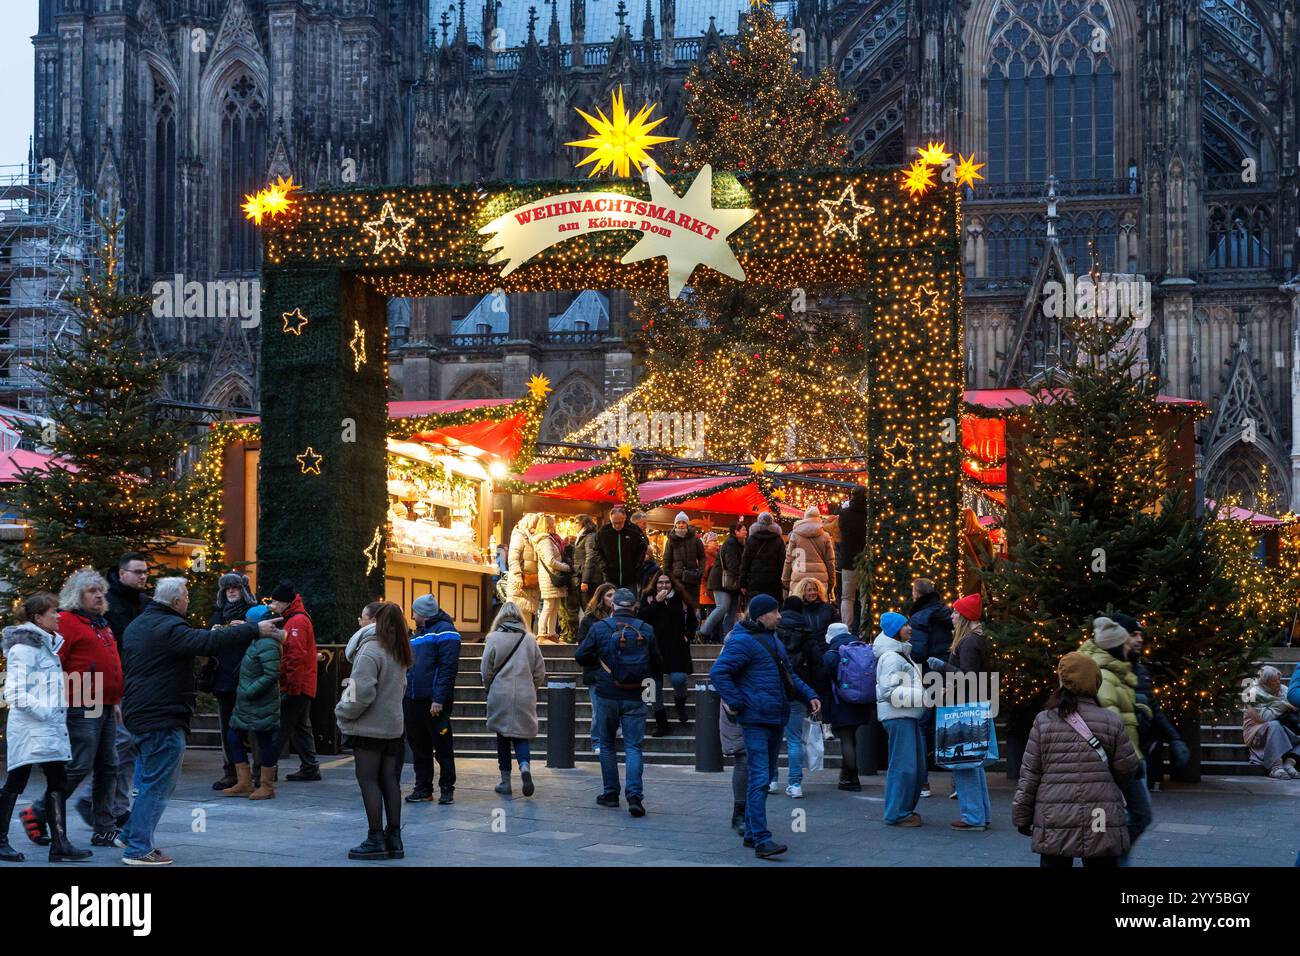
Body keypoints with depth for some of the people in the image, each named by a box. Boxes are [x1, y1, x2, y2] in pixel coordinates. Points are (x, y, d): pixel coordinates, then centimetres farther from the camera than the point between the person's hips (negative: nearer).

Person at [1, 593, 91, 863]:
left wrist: (57, 713, 17)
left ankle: (59, 844, 2)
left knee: (58, 782, 3)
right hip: (30, 727, -9)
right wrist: (44, 711, -18)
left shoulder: (45, 645, 18)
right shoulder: (24, 647, -11)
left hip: (50, 727, 9)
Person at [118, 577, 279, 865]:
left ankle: (133, 834, 25)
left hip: (138, 714, 10)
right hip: (163, 717, -10)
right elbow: (210, 642, -28)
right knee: (158, 784, -4)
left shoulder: (137, 626, 15)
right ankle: (138, 849, -3)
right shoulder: (168, 627, -18)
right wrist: (255, 630, -25)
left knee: (151, 780, 21)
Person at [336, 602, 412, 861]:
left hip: (368, 728, -8)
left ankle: (376, 839, -1)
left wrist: (343, 712, -6)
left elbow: (362, 693, -21)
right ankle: (394, 838, 11)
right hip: (393, 727, 8)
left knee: (368, 780, -2)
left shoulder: (370, 649, -16)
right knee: (389, 781, 9)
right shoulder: (398, 652, 12)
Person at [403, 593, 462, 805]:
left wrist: (439, 699, -22)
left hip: (434, 702, -8)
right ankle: (423, 789, 18)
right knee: (419, 747, 10)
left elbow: (448, 667, -16)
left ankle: (447, 789, 7)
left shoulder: (444, 631, -7)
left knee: (442, 747, 0)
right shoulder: (419, 634, 21)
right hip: (412, 700, 8)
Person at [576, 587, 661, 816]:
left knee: (607, 745, 15)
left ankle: (610, 793, 19)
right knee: (633, 747, 2)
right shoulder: (645, 630, -1)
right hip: (635, 698, 0)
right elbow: (658, 665, 5)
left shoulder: (599, 628, -5)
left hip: (607, 696, 0)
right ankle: (634, 796, -12)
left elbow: (581, 656, -3)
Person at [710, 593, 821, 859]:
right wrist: (736, 703, -20)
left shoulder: (772, 640, 18)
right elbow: (718, 673, -19)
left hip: (776, 720, 10)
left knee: (763, 779, 14)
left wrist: (809, 695, 15)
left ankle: (751, 833, 22)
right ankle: (761, 840, -16)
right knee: (759, 780, -13)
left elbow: (788, 675, 28)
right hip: (756, 720, -10)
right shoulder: (742, 642, -13)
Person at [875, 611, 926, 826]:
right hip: (898, 717, -10)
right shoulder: (891, 657, -13)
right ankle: (897, 814, -4)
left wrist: (923, 694, 15)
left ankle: (906, 808, 22)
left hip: (909, 715, 10)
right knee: (903, 765, -9)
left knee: (917, 765, 13)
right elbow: (889, 691, -20)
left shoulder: (901, 654, 19)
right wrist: (922, 695, -20)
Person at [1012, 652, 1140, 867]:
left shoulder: (1044, 721, 0)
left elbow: (1029, 775, 2)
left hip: (1054, 824, 0)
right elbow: (1126, 769, 4)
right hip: (1101, 824, 0)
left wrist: (1022, 817, 10)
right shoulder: (1111, 722, -1)